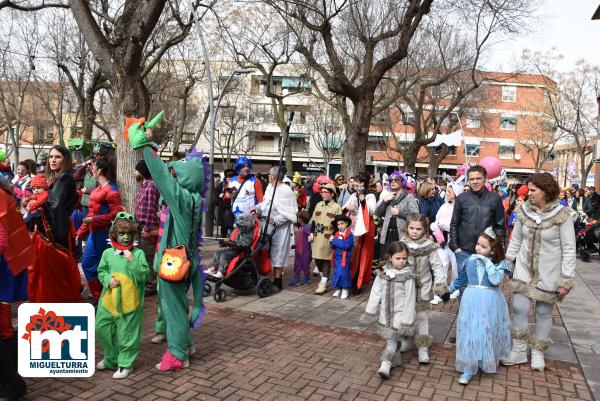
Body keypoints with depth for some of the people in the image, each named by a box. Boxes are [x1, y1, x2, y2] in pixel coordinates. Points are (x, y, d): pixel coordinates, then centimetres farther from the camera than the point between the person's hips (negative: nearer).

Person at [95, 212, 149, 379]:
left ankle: (125, 364, 22)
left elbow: (144, 275, -10)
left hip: (130, 302, -4)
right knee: (102, 328, 14)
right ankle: (111, 359, 36)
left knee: (127, 333, 4)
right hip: (109, 300, 4)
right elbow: (101, 271, 12)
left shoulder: (138, 253, -6)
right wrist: (108, 279, -8)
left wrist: (132, 261, -21)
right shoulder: (108, 253, 3)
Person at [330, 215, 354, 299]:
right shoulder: (336, 234, 6)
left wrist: (335, 240, -19)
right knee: (336, 273, 11)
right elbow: (332, 246, 5)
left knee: (344, 273, -2)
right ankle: (338, 289, 24)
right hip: (336, 257, 6)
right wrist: (332, 241, -18)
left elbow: (345, 245, -24)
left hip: (344, 258, -6)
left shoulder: (349, 235, -12)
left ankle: (345, 289, 12)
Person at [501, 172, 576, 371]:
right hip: (524, 269, 3)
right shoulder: (524, 211, -4)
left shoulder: (561, 215, -13)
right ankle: (519, 351, 18)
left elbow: (569, 249, -11)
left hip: (548, 273, -3)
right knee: (519, 308, 1)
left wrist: (566, 279, -12)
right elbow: (515, 240, 6)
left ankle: (538, 353, 28)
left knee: (544, 313, 9)